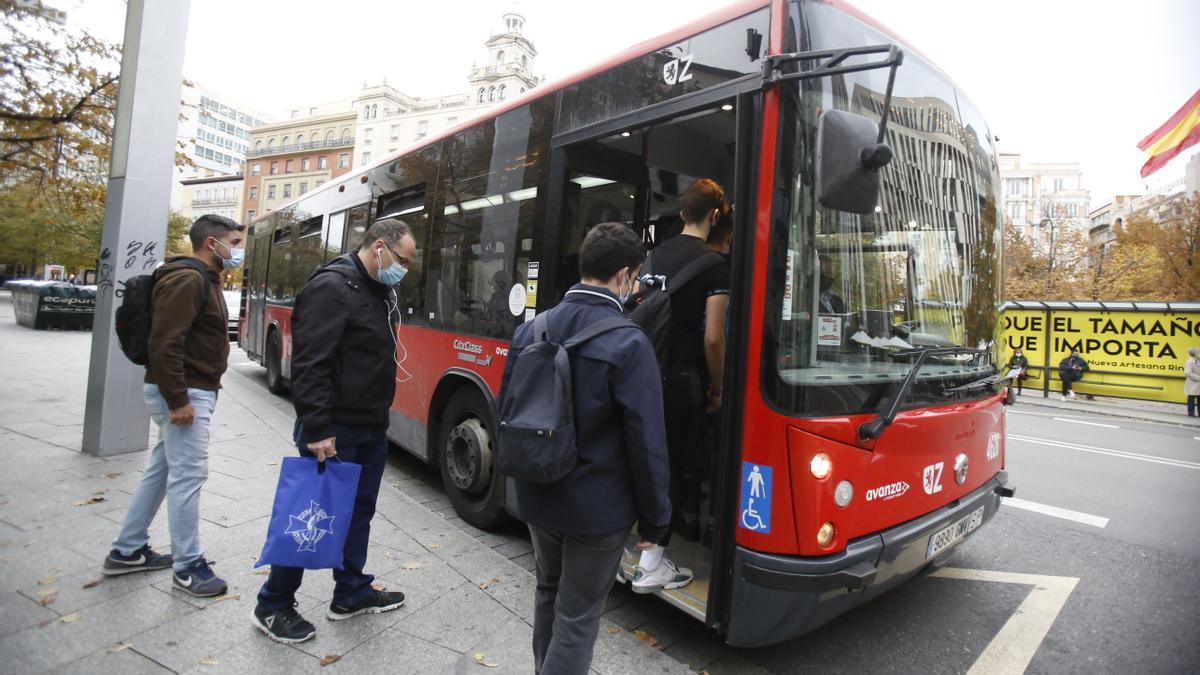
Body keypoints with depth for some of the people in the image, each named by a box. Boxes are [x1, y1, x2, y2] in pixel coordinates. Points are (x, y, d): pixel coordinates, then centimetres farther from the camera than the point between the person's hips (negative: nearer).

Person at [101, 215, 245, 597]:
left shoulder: (204, 281, 17)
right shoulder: (187, 280, -16)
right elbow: (164, 344, -24)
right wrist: (178, 400, -24)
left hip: (193, 391, 11)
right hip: (185, 394, -11)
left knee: (162, 471, 17)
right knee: (188, 476, -5)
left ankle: (126, 552, 29)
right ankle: (188, 569, 5)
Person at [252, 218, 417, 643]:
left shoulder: (380, 291, 11)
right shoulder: (331, 287, -18)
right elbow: (309, 364, -23)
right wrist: (317, 429, -25)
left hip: (371, 429, 9)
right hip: (334, 432, -9)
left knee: (358, 512, 17)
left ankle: (351, 595, 33)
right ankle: (273, 606, 22)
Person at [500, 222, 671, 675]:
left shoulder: (531, 330, -2)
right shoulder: (628, 344, -21)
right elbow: (646, 442, -19)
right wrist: (654, 519, -7)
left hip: (538, 498, 6)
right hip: (597, 506, -6)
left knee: (549, 595, 27)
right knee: (577, 618, 11)